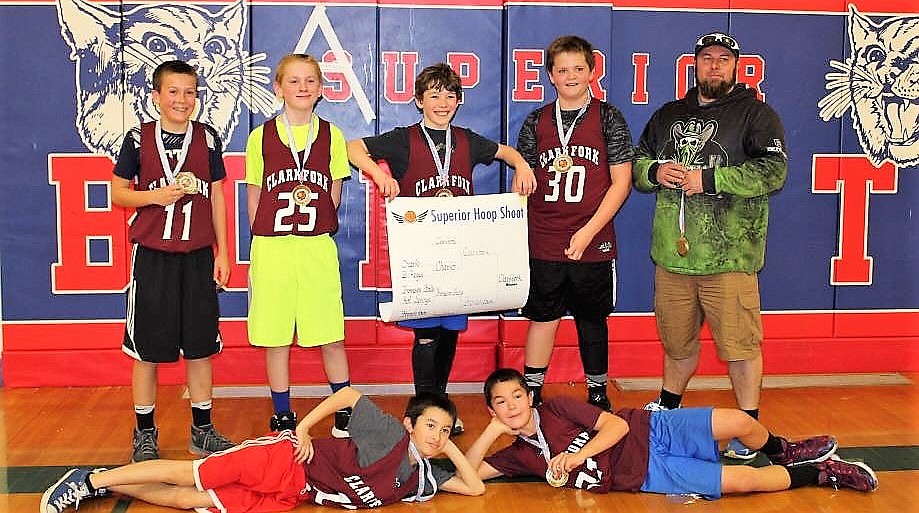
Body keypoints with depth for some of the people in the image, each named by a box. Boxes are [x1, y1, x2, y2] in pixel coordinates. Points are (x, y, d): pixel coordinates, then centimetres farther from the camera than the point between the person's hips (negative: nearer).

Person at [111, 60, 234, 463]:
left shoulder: (207, 138, 5)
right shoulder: (139, 138, 0)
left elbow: (216, 196, 9)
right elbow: (117, 192, 5)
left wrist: (222, 252, 7)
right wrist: (155, 196, -14)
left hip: (198, 255, 2)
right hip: (152, 255, -2)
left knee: (200, 346, 7)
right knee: (147, 347, 4)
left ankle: (202, 430, 20)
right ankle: (145, 433, 17)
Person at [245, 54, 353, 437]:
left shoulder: (332, 136, 5)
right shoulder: (261, 137, 3)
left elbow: (333, 196, 10)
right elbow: (255, 199, 8)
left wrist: (314, 229, 3)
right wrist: (267, 238, 4)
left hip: (318, 247, 0)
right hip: (270, 249, 0)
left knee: (331, 338, 4)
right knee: (275, 340, 7)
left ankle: (346, 415, 20)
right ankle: (282, 419, 22)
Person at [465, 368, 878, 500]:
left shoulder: (557, 408, -5)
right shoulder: (520, 455, 2)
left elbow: (616, 425, -8)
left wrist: (575, 456, -21)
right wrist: (490, 431, -16)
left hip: (650, 432, 0)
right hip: (644, 476, 1)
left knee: (741, 422, -18)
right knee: (744, 480, -16)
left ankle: (785, 453, 17)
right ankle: (821, 472, 8)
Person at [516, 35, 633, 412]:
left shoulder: (608, 118, 0)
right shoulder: (536, 122, 7)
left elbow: (621, 182, -4)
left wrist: (587, 232, -11)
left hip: (594, 243, -1)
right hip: (543, 244, 2)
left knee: (592, 320, 10)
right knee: (542, 317, 7)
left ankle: (598, 395, 24)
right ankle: (531, 394, 17)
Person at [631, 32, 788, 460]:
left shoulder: (755, 114, 0)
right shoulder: (668, 115, 17)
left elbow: (773, 171, -13)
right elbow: (636, 164, 21)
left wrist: (708, 179, -17)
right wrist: (655, 172, -3)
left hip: (728, 256, -4)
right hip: (672, 252, 5)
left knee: (740, 344, -2)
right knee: (677, 339, 17)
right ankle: (669, 404, 37)